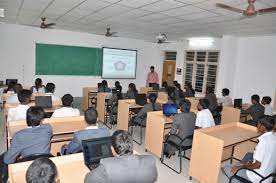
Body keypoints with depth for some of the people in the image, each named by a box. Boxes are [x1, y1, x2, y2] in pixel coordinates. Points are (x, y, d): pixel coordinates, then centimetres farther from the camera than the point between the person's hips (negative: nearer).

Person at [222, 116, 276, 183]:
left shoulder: (263, 141, -29)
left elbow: (257, 165, -25)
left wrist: (242, 166, -10)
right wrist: (252, 161, 14)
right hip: (269, 174, 9)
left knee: (227, 168, 0)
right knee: (249, 155, 29)